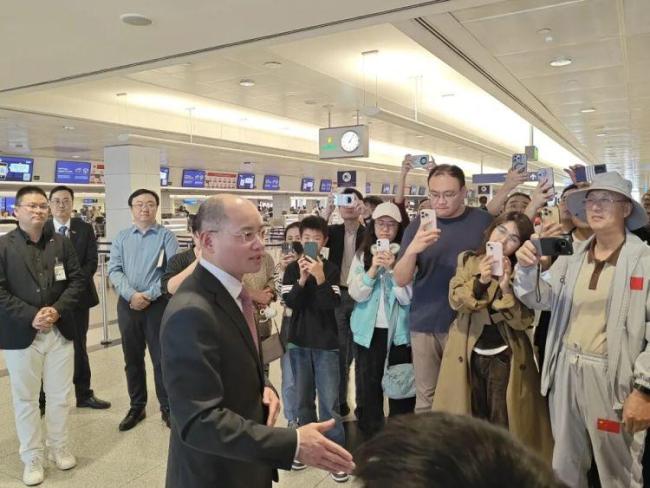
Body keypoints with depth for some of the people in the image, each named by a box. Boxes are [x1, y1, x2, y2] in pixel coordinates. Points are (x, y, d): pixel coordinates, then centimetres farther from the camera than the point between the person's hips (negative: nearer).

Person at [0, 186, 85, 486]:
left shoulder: (62, 243, 5)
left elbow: (77, 280, 3)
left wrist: (57, 310, -12)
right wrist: (31, 316, -18)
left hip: (60, 331, 3)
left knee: (60, 395, 13)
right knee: (26, 399, 10)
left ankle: (59, 447, 31)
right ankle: (32, 458, 24)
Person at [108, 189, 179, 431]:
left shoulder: (166, 236, -3)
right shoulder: (121, 237, 7)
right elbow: (114, 270, 0)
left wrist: (149, 295, -15)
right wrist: (131, 295, -15)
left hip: (158, 304, -3)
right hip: (127, 304, 4)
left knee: (161, 357, 2)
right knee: (132, 359, 13)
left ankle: (167, 407, 16)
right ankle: (137, 407, 27)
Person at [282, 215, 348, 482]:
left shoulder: (331, 269, -4)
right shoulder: (292, 269, 2)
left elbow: (332, 304, -13)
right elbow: (289, 302, -8)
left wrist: (320, 278, -27)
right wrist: (303, 278, -23)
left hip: (326, 343, -2)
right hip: (299, 341, 2)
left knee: (329, 401, -2)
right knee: (303, 398, 12)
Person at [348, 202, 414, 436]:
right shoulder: (362, 255, 3)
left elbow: (408, 297, -10)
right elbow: (356, 294, -6)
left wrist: (393, 268, -20)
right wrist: (373, 269, -17)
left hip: (399, 330, -2)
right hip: (369, 329, 2)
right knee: (369, 384, 11)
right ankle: (371, 430, 28)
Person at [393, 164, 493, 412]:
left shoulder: (484, 222, -2)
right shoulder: (418, 225, 1)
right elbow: (400, 280, -4)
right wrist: (412, 249, -22)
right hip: (424, 324, 1)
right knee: (425, 398, 10)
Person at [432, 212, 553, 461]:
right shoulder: (467, 260, 3)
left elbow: (523, 321, -9)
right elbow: (456, 301, -9)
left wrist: (506, 288, -21)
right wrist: (480, 281, -23)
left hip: (505, 358, -1)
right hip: (468, 355, 1)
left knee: (504, 426, 4)